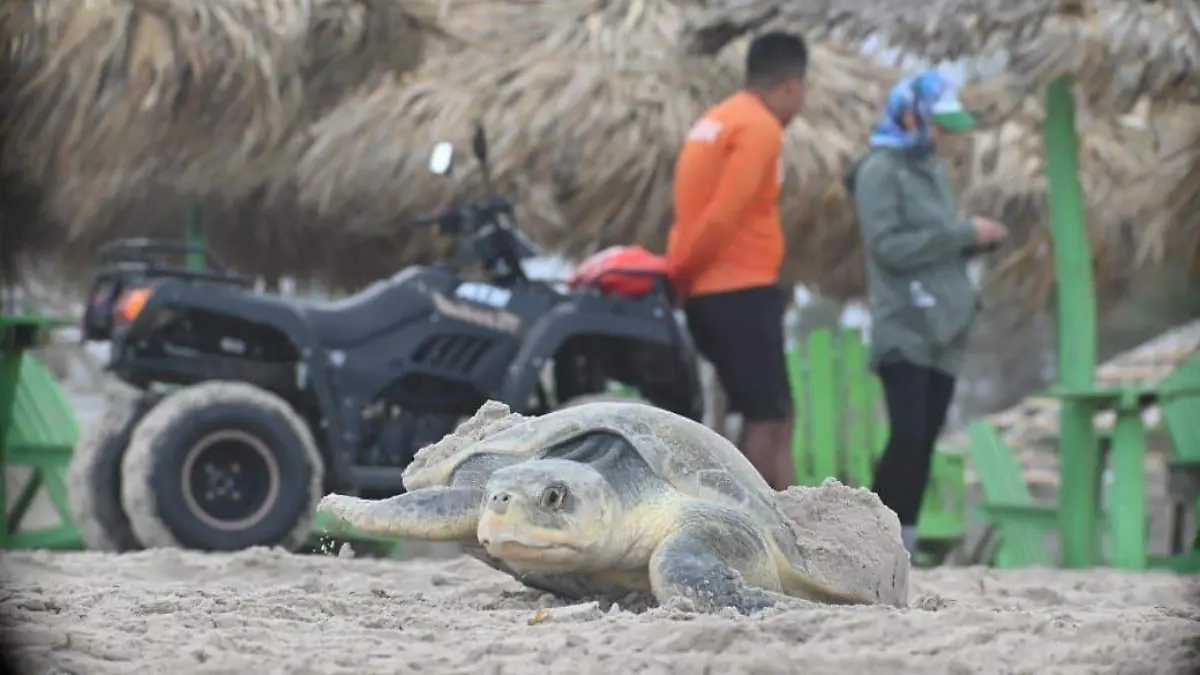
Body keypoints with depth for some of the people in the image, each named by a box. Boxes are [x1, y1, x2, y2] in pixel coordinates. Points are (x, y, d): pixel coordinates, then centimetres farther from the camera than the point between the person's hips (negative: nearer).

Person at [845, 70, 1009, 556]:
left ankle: (903, 544, 8)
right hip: (904, 328, -8)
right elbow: (889, 246, -16)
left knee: (925, 442, 5)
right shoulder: (879, 170, -6)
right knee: (907, 437, -16)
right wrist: (964, 232, -15)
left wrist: (977, 241, 1)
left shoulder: (932, 169, 18)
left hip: (944, 330, 8)